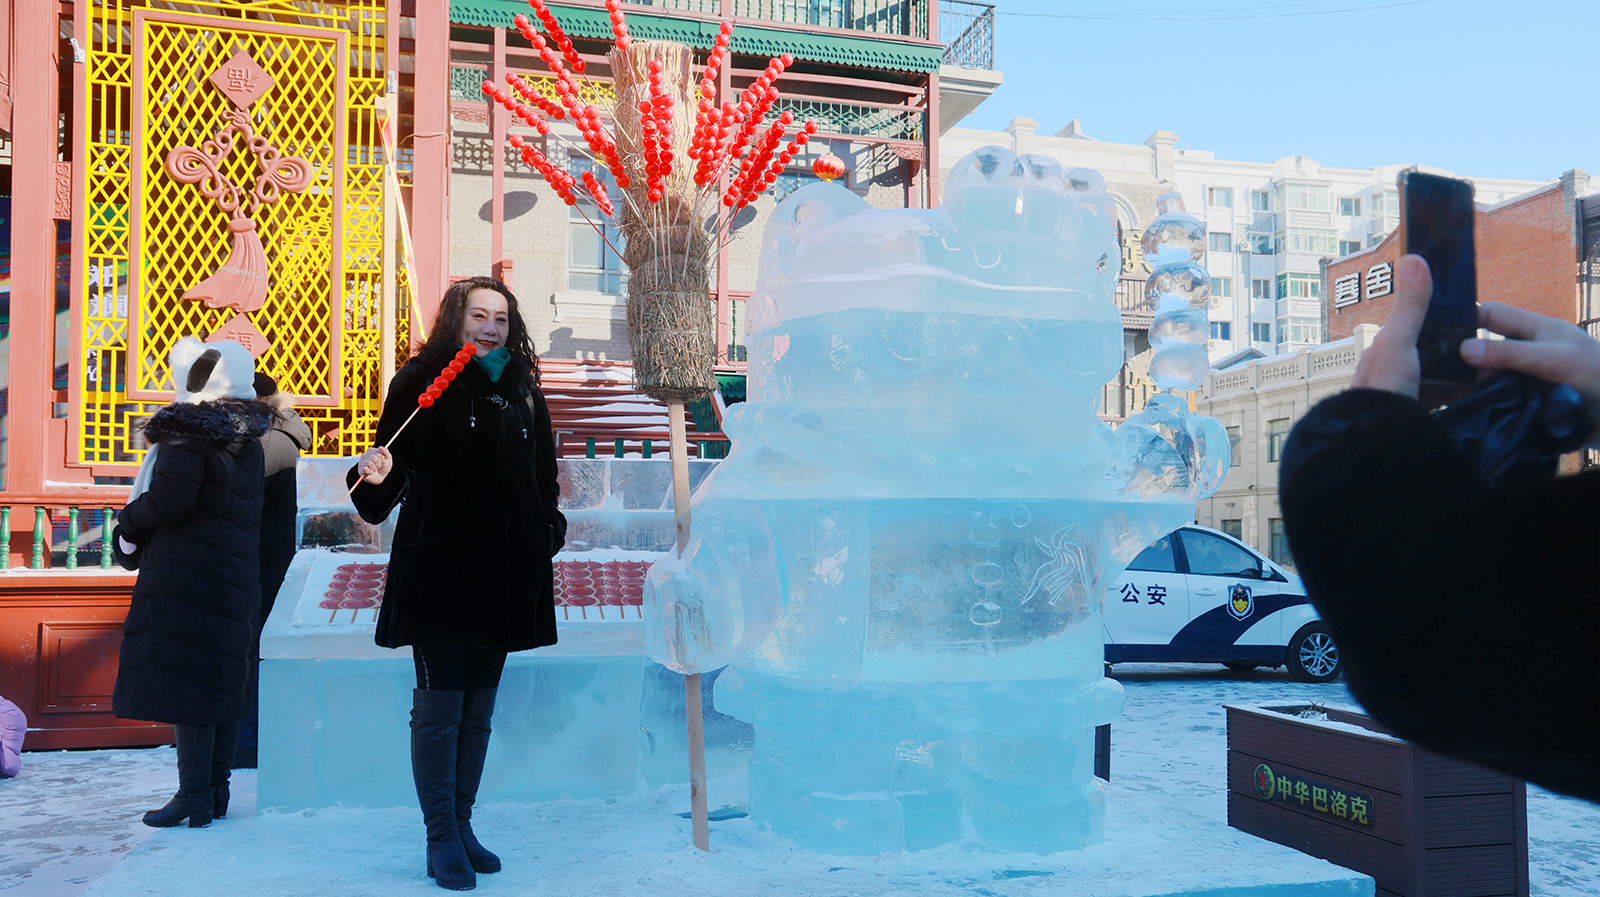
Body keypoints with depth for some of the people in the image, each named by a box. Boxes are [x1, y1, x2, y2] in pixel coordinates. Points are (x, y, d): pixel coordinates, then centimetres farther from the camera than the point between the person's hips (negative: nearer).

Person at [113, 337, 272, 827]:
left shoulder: (186, 434, -12)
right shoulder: (247, 442, 12)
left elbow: (168, 501, -22)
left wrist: (127, 522, -1)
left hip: (184, 574, -8)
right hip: (236, 577, 8)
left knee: (182, 678, -4)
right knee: (222, 680, 11)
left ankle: (194, 796, -3)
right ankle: (217, 790, 19)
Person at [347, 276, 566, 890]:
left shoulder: (522, 391, 12)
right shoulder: (421, 381, -1)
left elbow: (543, 478, 17)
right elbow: (394, 473, -5)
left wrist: (549, 534, 9)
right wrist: (375, 478, -26)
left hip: (505, 574, 5)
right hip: (438, 570, -4)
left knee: (479, 709, 12)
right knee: (439, 707, -1)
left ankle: (463, 825, 24)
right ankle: (442, 838, 12)